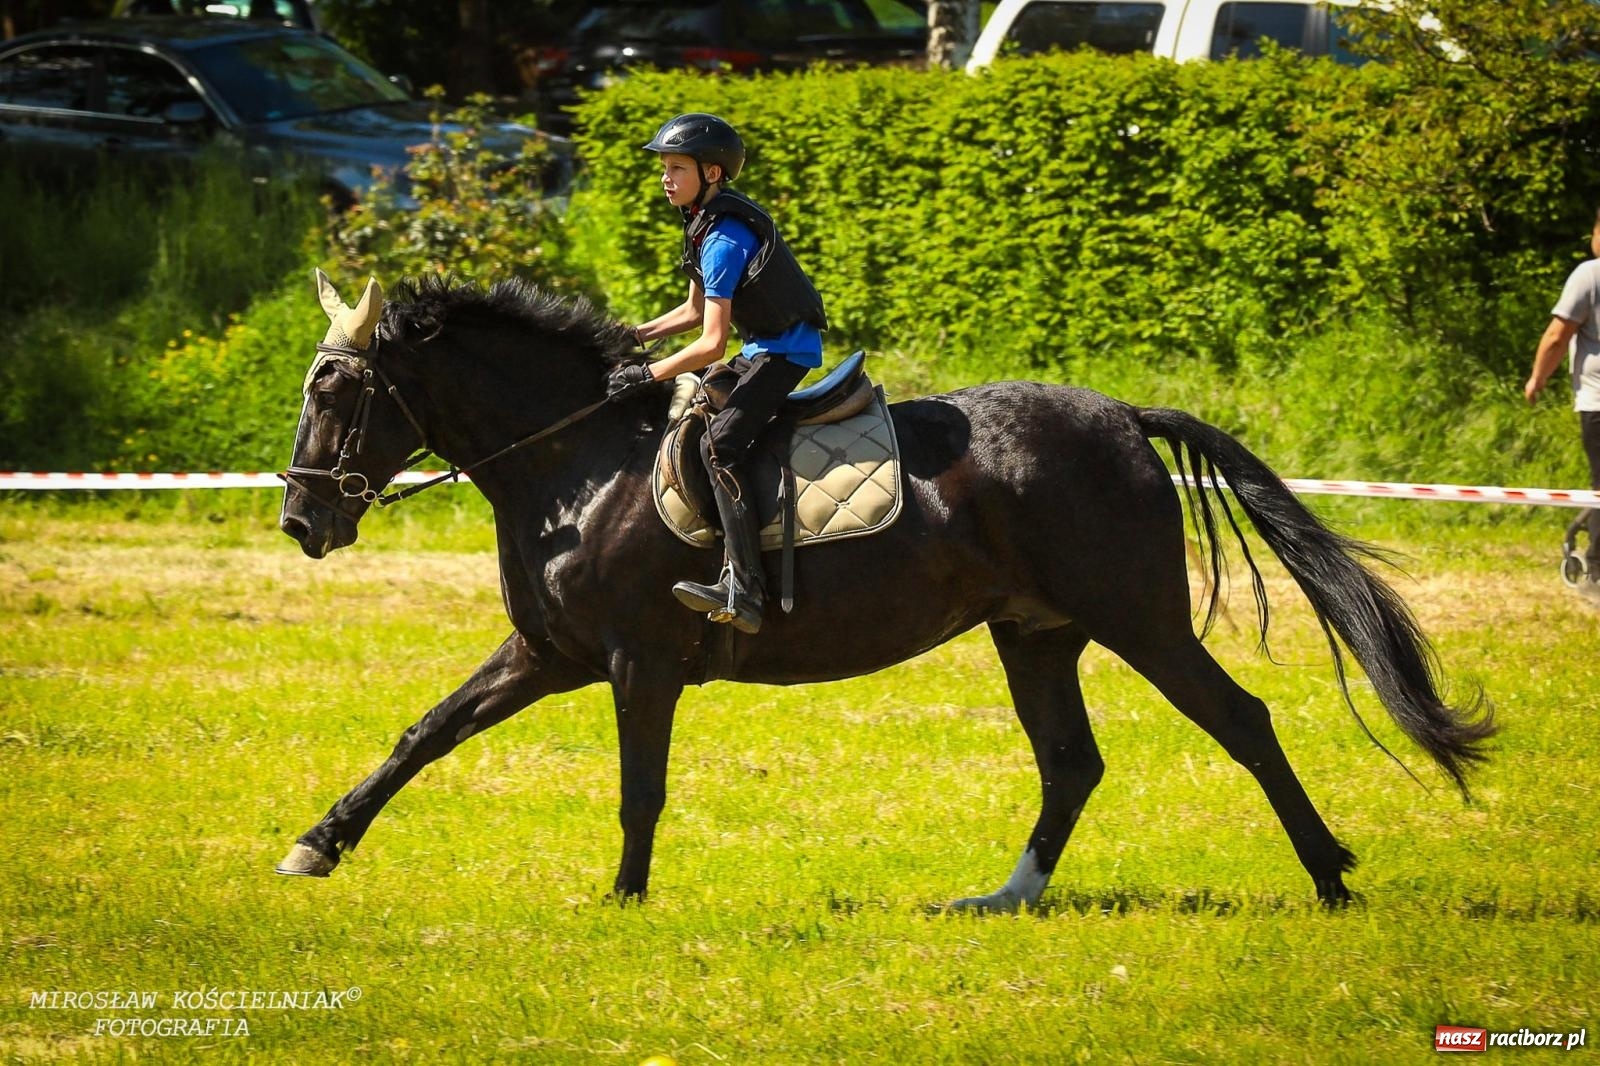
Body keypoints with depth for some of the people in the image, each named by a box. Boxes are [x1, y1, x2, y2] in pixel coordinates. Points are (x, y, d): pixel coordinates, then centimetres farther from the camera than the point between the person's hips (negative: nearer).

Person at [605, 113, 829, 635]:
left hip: (787, 351, -11)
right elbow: (696, 311, 21)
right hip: (762, 349, 11)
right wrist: (636, 336, 10)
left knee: (719, 444, -26)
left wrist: (647, 374, -19)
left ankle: (743, 588, -35)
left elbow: (711, 344, -24)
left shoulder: (724, 241, -22)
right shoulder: (706, 223, 10)